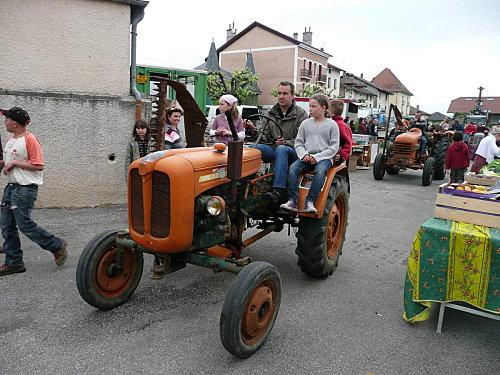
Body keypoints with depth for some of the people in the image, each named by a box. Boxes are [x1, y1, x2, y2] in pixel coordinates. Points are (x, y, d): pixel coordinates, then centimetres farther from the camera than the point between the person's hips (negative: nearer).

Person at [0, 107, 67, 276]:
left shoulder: (29, 139, -14)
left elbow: (38, 166, -20)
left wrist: (14, 163, -17)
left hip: (25, 189, -10)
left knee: (25, 224, -7)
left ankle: (57, 245, 10)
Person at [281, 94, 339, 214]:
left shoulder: (332, 124, 4)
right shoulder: (305, 123, 13)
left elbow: (334, 147, -1)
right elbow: (298, 143, 13)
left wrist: (317, 157, -12)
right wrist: (304, 154, -8)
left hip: (324, 157, -3)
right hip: (306, 157, 3)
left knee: (320, 171, -35)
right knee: (293, 167, -26)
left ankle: (310, 201, -34)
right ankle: (292, 200, -30)